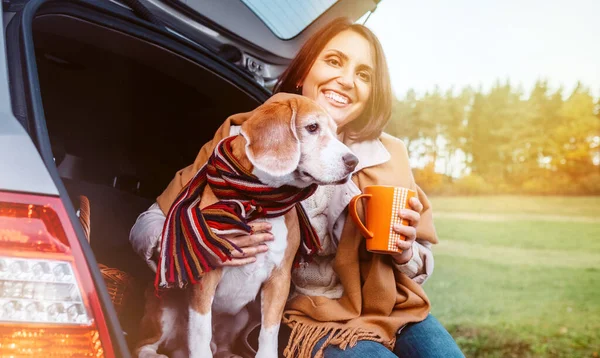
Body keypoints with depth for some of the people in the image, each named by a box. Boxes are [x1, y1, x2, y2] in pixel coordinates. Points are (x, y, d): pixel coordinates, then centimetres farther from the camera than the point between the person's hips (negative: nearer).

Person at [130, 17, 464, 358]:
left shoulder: (388, 156, -2)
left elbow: (422, 262, 9)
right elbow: (149, 226, -6)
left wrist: (405, 254, -14)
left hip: (394, 309, 4)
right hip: (309, 319, -3)